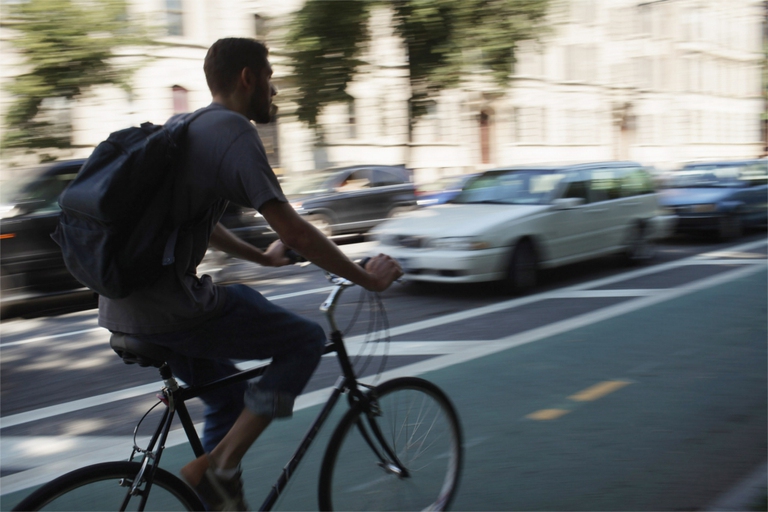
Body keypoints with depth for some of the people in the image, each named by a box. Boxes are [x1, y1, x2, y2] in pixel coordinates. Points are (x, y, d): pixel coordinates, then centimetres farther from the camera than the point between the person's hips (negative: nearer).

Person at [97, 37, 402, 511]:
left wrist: (263, 257, 39)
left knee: (230, 397, 23)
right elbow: (293, 231, -16)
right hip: (169, 307, -9)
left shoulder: (188, 128, 18)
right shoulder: (234, 131, -11)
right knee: (306, 339, 2)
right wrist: (368, 279, -5)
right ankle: (217, 468, -1)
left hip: (121, 307, 10)